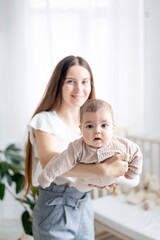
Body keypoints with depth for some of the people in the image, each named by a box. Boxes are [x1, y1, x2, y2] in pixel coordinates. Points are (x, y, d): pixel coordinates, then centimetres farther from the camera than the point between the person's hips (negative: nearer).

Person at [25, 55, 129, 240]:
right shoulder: (45, 121, -14)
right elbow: (49, 162, -31)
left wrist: (109, 176, -18)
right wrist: (104, 170, -40)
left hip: (85, 207, 6)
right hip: (55, 210, -5)